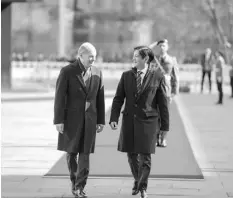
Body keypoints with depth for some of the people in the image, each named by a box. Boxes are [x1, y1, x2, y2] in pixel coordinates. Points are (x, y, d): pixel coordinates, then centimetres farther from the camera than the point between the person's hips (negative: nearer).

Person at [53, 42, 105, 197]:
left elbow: (100, 98, 7)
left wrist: (101, 120, 6)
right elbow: (60, 97, -9)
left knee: (85, 153, -4)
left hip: (89, 119, 2)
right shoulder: (67, 72, -9)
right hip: (71, 118, -2)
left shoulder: (97, 73, 3)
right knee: (71, 152, 8)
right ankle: (74, 180, 29)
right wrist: (59, 120, -13)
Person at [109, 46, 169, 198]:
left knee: (145, 156, -4)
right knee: (132, 154, 9)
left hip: (148, 121, -3)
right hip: (129, 120, 3)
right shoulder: (126, 76, 6)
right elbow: (118, 99, 4)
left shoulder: (157, 76, -2)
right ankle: (138, 180, 33)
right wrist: (114, 119, -7)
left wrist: (164, 126, -1)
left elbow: (163, 103, 0)